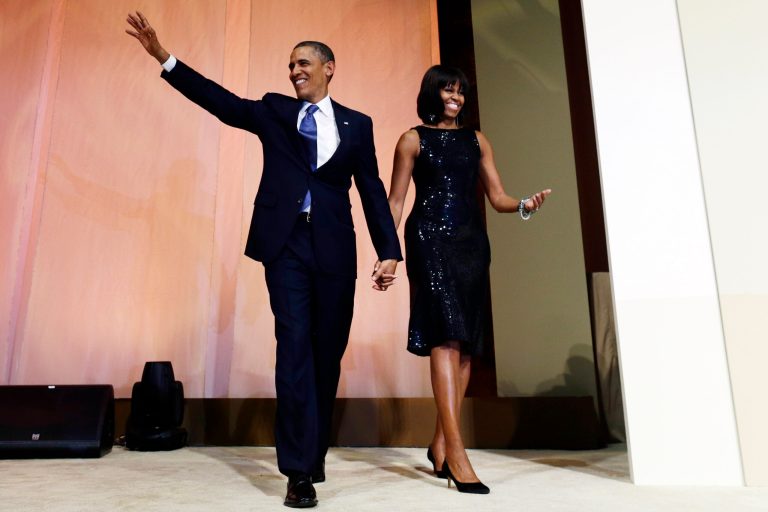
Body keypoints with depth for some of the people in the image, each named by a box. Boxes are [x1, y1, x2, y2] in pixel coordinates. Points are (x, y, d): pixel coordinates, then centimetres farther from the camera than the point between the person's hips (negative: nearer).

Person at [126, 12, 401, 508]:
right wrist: (163, 55, -5)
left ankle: (313, 458, 23)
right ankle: (300, 470, -1)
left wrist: (389, 252, 1)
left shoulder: (356, 124, 12)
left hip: (334, 249, 1)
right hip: (286, 244, -1)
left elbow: (373, 192, 8)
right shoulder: (274, 110, 14)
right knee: (295, 347, -8)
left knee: (327, 353, 6)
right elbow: (222, 100, 3)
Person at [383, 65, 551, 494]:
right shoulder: (413, 139, 8)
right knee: (446, 338, -14)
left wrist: (524, 205, -11)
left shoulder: (477, 140, 18)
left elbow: (497, 197, 11)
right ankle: (456, 452, -14)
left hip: (472, 242, 5)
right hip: (429, 241, -4)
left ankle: (440, 443, 15)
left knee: (466, 342, 3)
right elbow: (395, 200, 2)